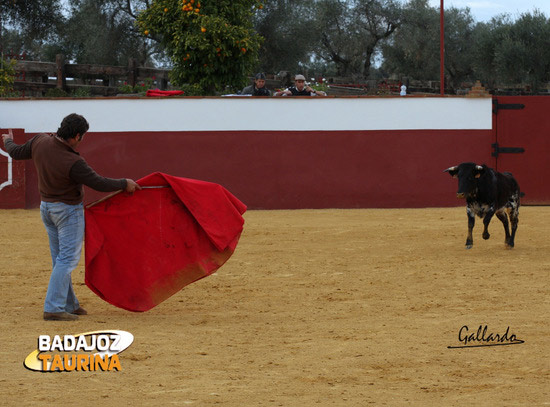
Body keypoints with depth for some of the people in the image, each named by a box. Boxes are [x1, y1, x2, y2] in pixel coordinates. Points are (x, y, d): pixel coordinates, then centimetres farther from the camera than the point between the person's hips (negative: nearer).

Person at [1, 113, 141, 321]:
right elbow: (99, 183, -20)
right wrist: (125, 184, -4)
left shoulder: (40, 142, -11)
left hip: (46, 207, 8)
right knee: (68, 259, -5)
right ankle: (53, 308, -11)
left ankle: (69, 304, 24)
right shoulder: (73, 162, -28)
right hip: (68, 210, -8)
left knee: (60, 259, 15)